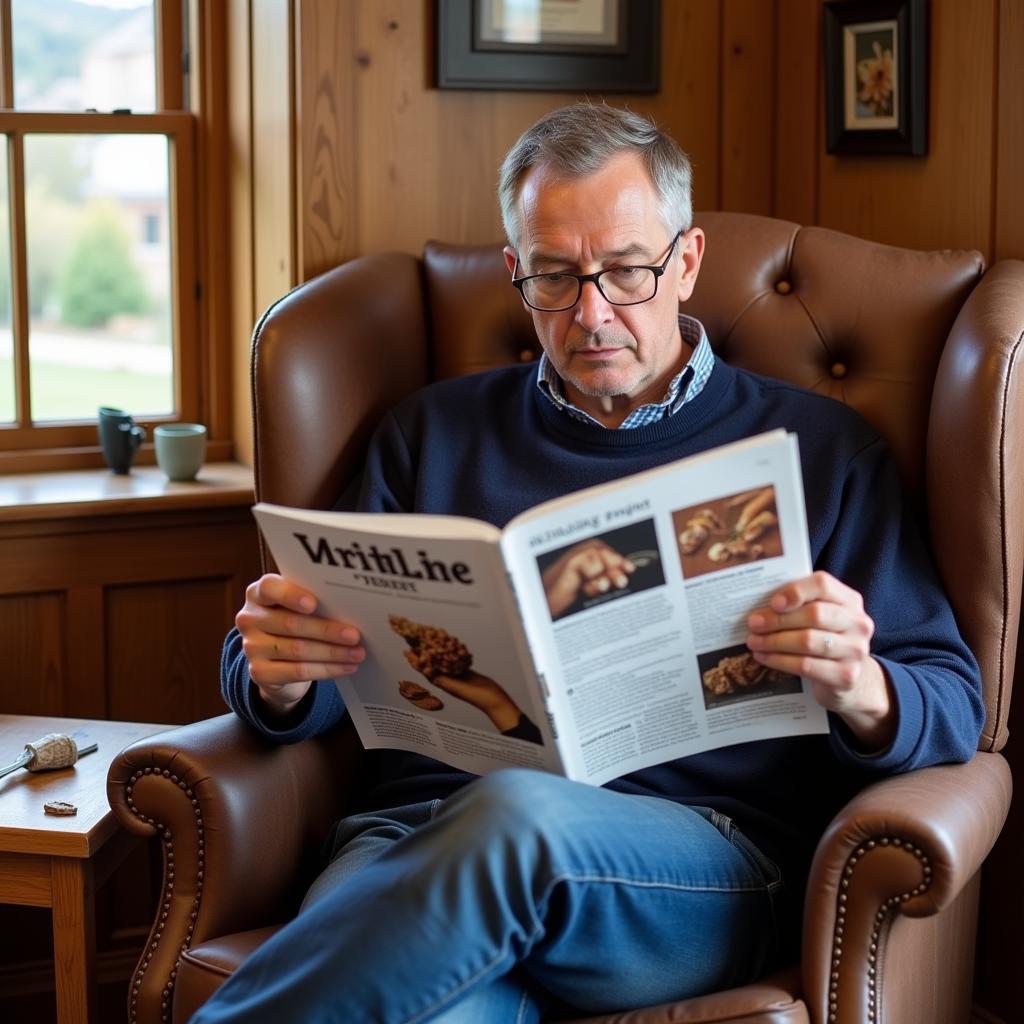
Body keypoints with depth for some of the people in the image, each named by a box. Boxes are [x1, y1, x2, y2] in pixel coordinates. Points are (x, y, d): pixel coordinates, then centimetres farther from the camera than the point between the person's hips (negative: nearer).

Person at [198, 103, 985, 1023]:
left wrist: (861, 695, -13)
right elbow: (303, 698, 20)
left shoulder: (817, 449, 17)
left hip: (710, 855, 1)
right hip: (418, 835, 0)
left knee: (521, 817, -37)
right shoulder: (434, 434, 24)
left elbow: (954, 707, 11)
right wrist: (279, 674, -6)